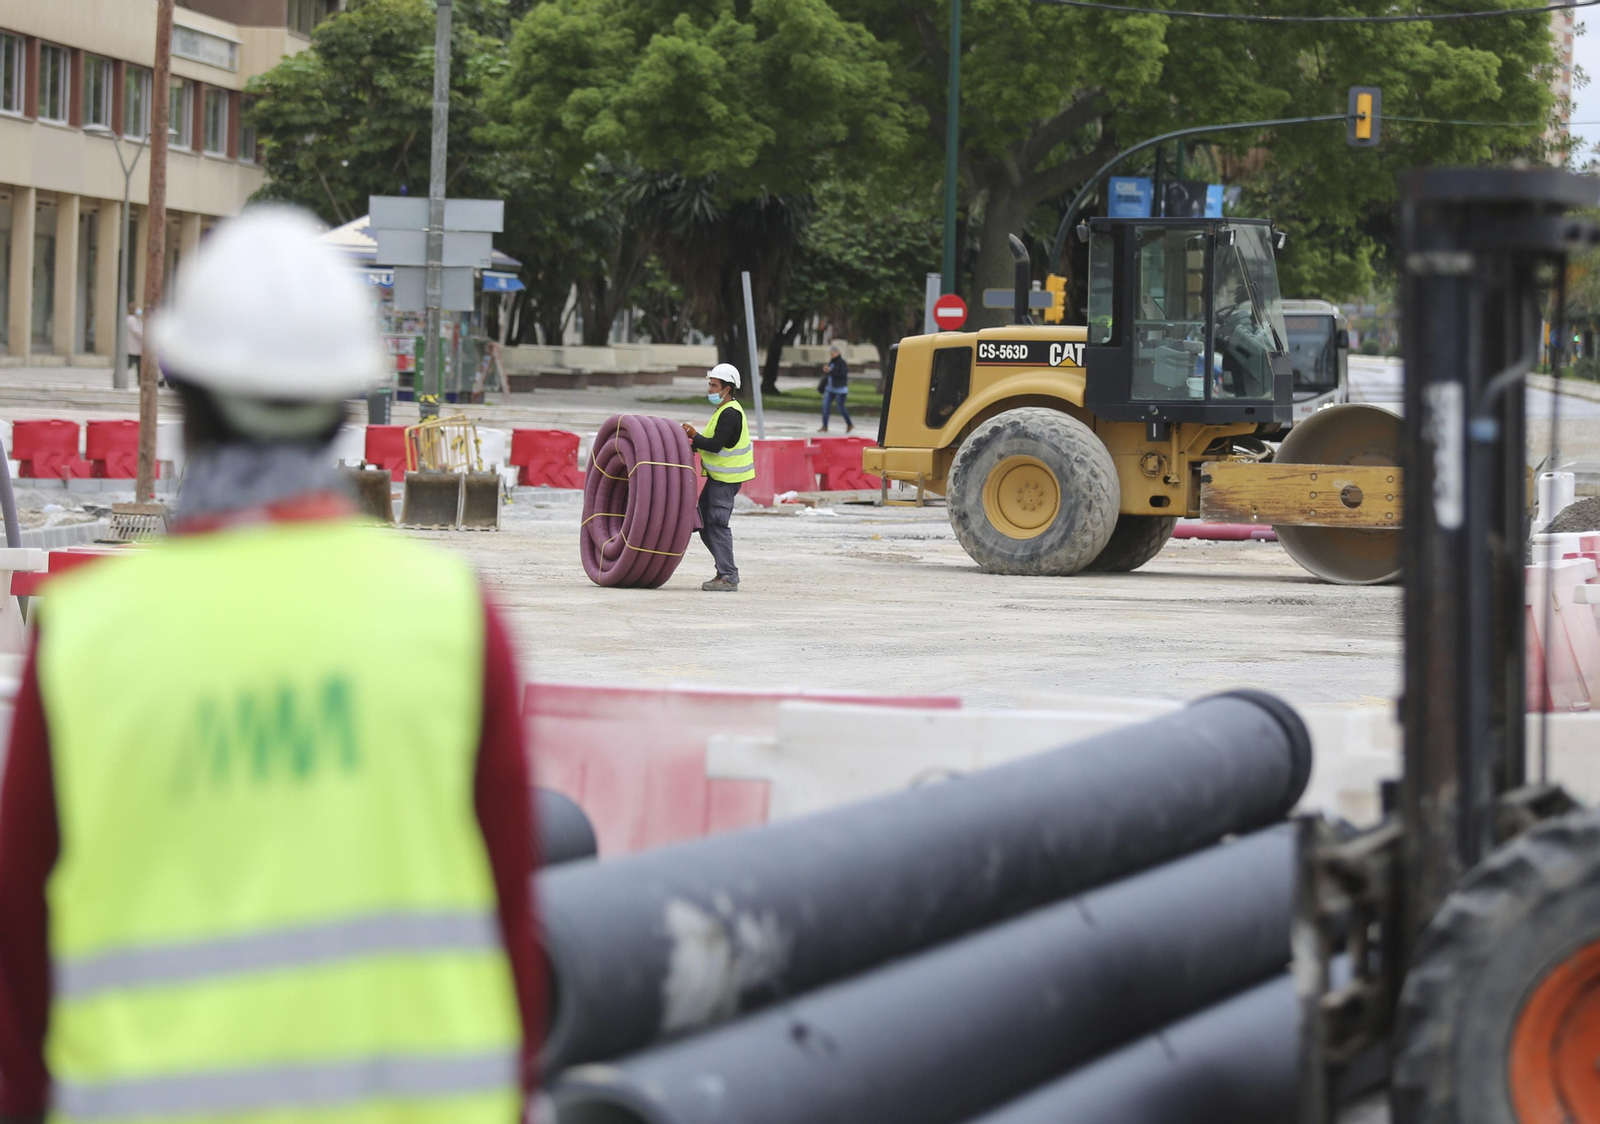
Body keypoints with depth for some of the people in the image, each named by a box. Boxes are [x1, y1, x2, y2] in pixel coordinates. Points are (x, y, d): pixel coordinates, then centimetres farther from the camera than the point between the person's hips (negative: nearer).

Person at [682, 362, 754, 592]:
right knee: (703, 521, 13)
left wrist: (693, 436, -12)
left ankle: (728, 577, -9)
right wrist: (694, 445, 8)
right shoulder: (724, 410, 15)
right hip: (718, 476, 11)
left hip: (726, 478, -11)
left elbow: (715, 445, -24)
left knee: (717, 524, -11)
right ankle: (725, 570, 18)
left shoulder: (731, 413, -18)